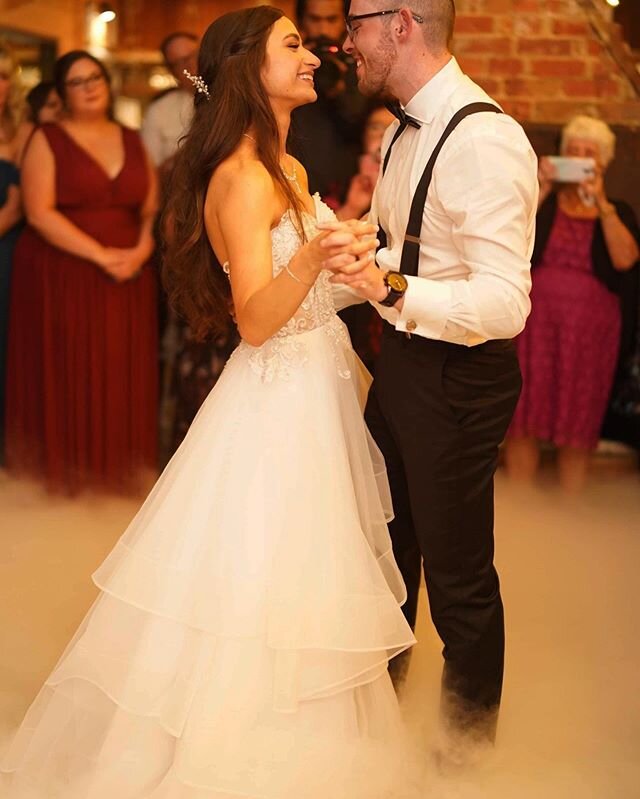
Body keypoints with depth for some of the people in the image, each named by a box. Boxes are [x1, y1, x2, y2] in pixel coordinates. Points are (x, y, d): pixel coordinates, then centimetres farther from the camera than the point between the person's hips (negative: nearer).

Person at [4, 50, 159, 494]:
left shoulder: (132, 141, 13)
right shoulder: (48, 140, 0)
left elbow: (152, 209, 10)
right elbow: (40, 213, -10)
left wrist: (140, 252, -10)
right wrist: (101, 255, -16)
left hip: (129, 277, 4)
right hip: (62, 276, -4)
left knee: (124, 374, 4)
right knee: (67, 372, -1)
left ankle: (118, 465, 14)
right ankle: (67, 468, 9)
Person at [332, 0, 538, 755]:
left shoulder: (484, 140, -25)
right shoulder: (405, 129, 5)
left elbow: (504, 303, -30)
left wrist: (392, 290, -40)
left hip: (459, 376, -9)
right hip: (401, 357, 9)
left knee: (457, 576, 8)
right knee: (388, 545, 25)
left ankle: (468, 744, 31)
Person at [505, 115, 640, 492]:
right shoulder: (545, 202, 10)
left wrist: (600, 202, -14)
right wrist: (541, 189, -13)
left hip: (591, 324, 0)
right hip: (537, 316, 0)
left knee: (578, 422, 3)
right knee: (525, 417, -2)